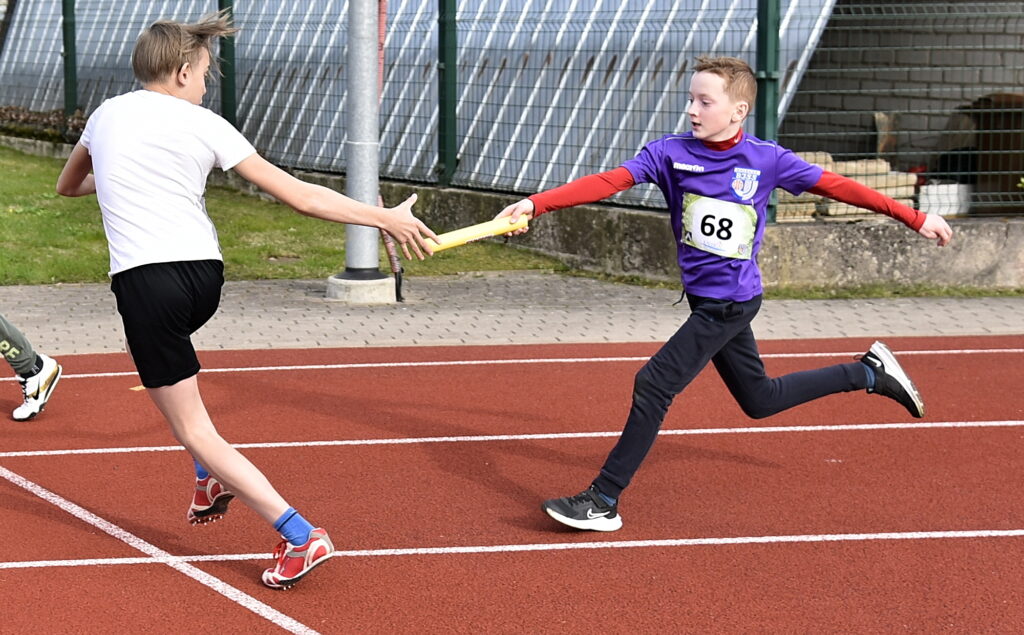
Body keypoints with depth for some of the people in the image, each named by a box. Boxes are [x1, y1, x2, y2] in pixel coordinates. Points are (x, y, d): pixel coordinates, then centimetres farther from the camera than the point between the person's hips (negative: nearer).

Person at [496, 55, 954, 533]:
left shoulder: (767, 160, -10)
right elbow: (608, 182, -14)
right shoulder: (670, 153, -4)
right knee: (758, 400, 18)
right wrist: (535, 204, -28)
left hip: (731, 303, -6)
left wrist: (915, 218, -2)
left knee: (655, 384, -13)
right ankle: (869, 373, 37)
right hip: (705, 299, 6)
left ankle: (603, 501, -5)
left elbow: (837, 187, -4)